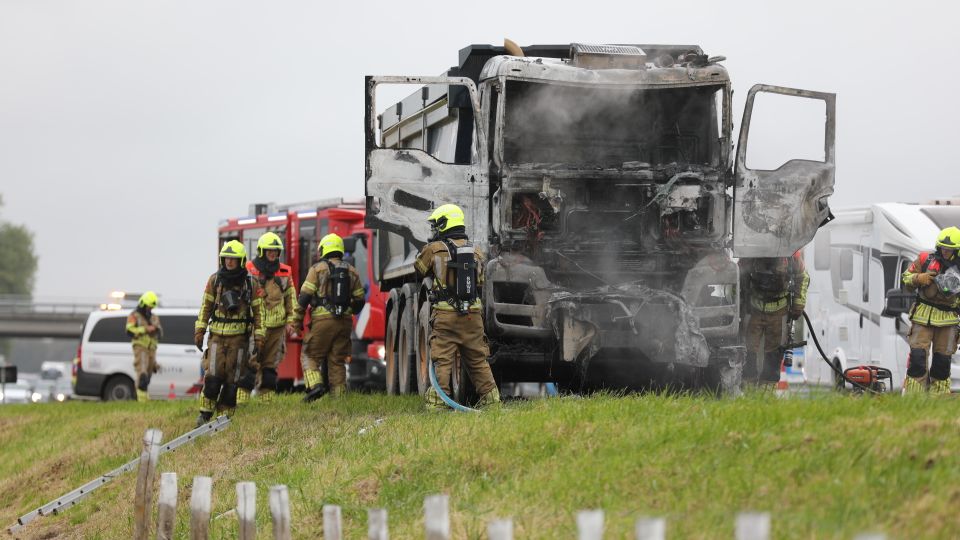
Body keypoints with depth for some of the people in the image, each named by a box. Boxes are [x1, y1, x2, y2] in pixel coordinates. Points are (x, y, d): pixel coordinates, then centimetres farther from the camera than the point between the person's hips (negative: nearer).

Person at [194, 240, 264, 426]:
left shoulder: (251, 284, 3)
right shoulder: (215, 280, 6)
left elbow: (258, 311, 5)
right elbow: (205, 307, 9)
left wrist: (259, 337, -1)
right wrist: (199, 331, 3)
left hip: (239, 336, 0)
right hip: (217, 336, 0)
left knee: (232, 379, 0)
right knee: (212, 375, -11)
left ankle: (225, 415, 6)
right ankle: (205, 414, -6)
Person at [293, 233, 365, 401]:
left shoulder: (318, 269, -1)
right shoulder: (351, 271, 13)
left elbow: (304, 297, -6)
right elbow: (359, 300, 16)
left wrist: (297, 322, 0)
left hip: (323, 320, -4)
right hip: (344, 322, 4)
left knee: (310, 356, 5)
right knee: (338, 361, 10)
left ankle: (315, 385, -17)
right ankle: (339, 396, 6)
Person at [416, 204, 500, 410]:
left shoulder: (434, 249, -4)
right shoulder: (475, 252, 11)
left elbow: (418, 271, 10)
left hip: (445, 315, -4)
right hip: (472, 315, 4)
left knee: (442, 360, -2)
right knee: (478, 359, 13)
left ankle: (437, 401, -9)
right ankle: (491, 398, 13)